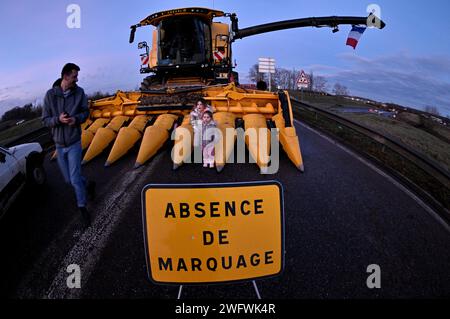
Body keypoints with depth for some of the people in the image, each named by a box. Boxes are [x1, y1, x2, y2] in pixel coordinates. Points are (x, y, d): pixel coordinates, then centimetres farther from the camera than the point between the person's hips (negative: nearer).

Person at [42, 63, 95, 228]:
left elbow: (85, 112, 3)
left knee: (75, 179, -3)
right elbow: (45, 120, -5)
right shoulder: (50, 95, -10)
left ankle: (83, 209, 13)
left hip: (74, 143, -2)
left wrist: (77, 119, -19)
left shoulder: (79, 92, -8)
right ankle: (88, 185, 44)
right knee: (68, 179, 14)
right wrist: (58, 119, -26)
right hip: (59, 144, 2)